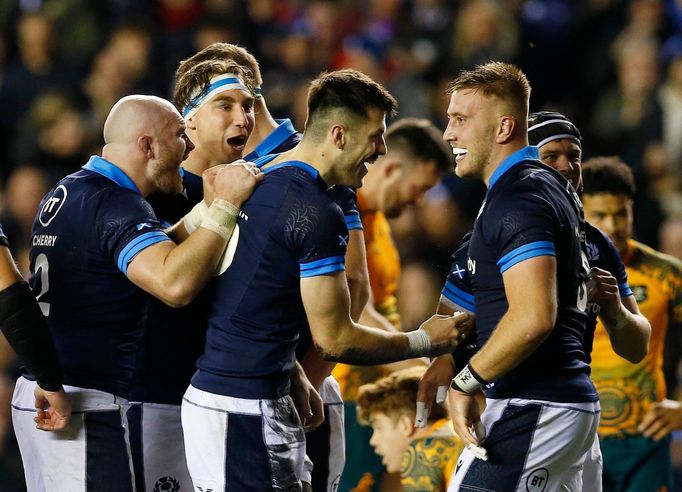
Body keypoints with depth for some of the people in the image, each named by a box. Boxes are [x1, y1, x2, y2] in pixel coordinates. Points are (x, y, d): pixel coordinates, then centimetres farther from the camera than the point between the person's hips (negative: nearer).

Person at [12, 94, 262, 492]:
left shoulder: (64, 193, 16)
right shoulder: (116, 204, -15)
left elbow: (154, 255, 24)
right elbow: (176, 283, -30)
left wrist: (206, 209, 13)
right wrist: (226, 206, -22)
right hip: (84, 409, -10)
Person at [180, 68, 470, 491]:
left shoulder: (261, 182, 12)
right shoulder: (317, 214, -16)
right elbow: (334, 339, -13)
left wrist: (295, 376, 23)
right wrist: (425, 341, -1)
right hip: (246, 409, -9)